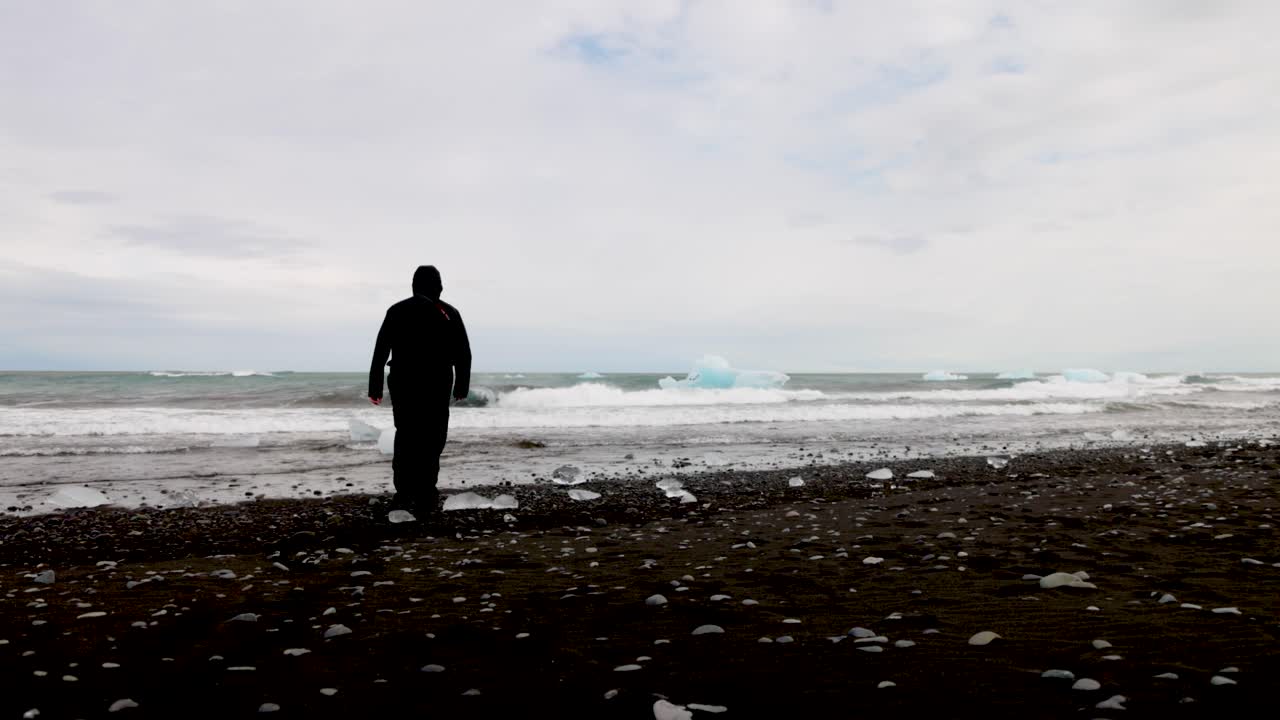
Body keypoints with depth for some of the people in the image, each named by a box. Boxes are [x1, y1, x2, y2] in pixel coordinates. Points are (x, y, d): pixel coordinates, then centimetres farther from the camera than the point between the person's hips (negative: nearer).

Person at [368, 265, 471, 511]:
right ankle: (425, 497, 0)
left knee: (405, 437, 14)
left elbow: (380, 352, 3)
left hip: (402, 385, 2)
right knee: (431, 441, 4)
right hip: (437, 387, -1)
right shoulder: (449, 313, 3)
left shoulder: (397, 311, 6)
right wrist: (461, 386, 10)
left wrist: (375, 387, 5)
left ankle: (404, 493, 11)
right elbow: (463, 355, 2)